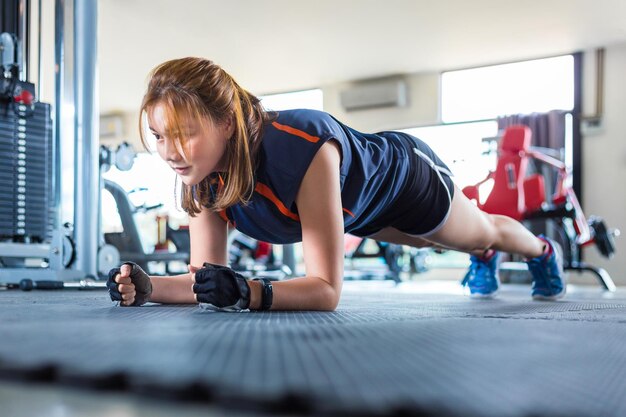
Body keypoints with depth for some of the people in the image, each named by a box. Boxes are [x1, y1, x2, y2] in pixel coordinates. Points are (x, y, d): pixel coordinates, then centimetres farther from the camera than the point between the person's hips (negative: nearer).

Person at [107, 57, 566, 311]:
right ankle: (485, 260, 74)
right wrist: (148, 287, -41)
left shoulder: (304, 148, -49)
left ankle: (544, 251, 66)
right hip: (360, 209, 5)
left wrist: (247, 293, -63)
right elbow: (205, 275, -23)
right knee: (452, 243, 37)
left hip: (406, 175, -5)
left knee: (483, 231, 29)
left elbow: (327, 289, -49)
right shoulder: (204, 174, -30)